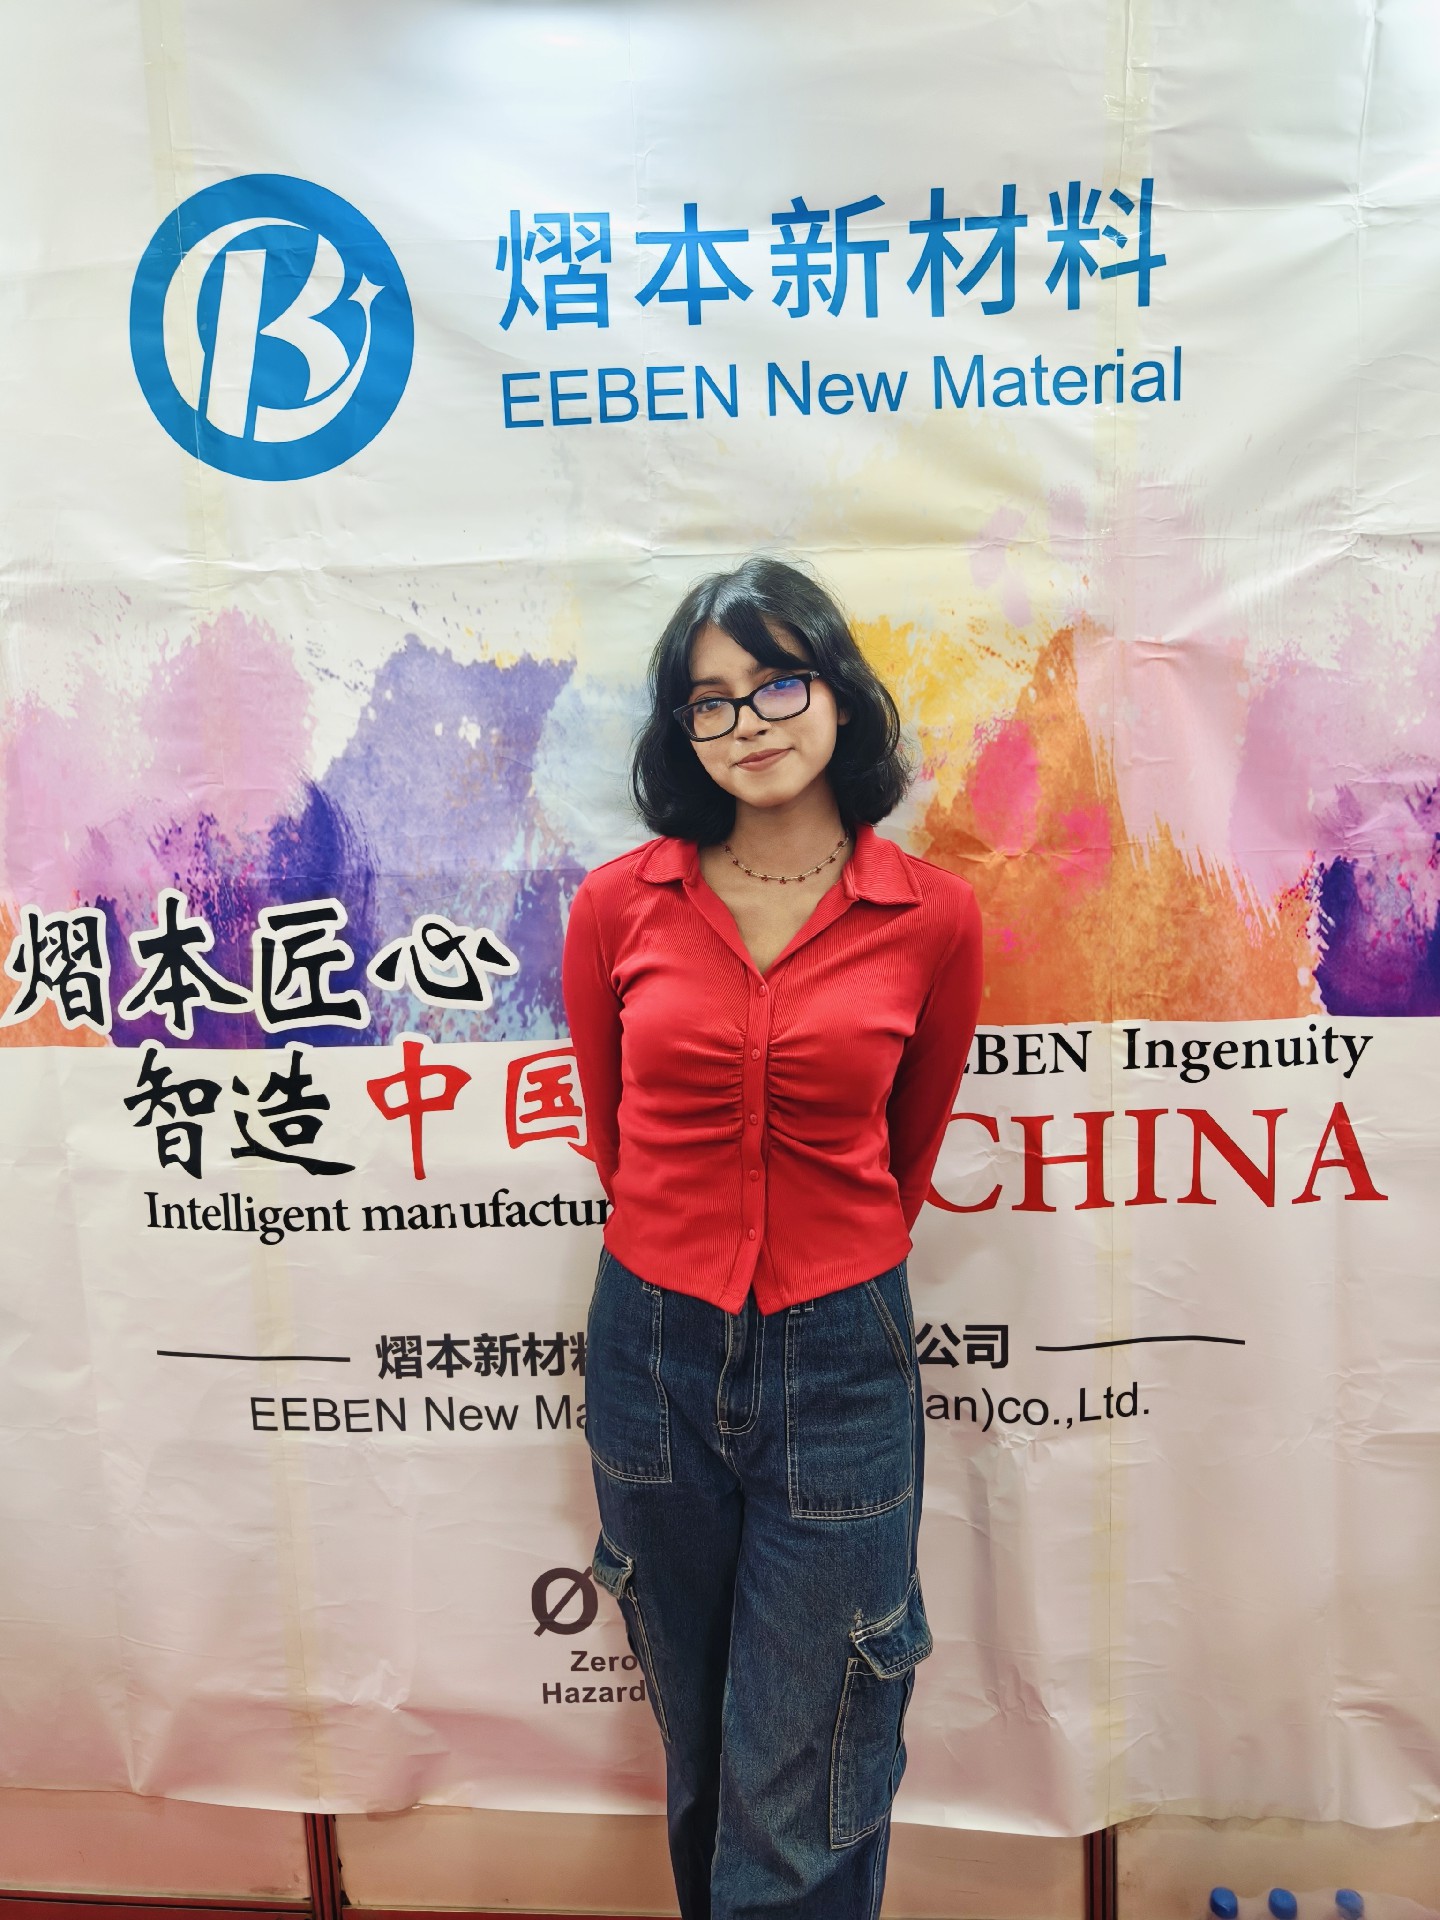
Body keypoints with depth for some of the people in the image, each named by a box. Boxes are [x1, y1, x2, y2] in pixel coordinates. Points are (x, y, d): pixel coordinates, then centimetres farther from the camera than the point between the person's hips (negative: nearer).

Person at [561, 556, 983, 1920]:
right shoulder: (617, 905, -5)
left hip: (839, 1361, -1)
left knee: (800, 1805, 10)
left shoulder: (931, 917, -7)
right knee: (697, 1753, 23)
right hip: (654, 1349, 2)